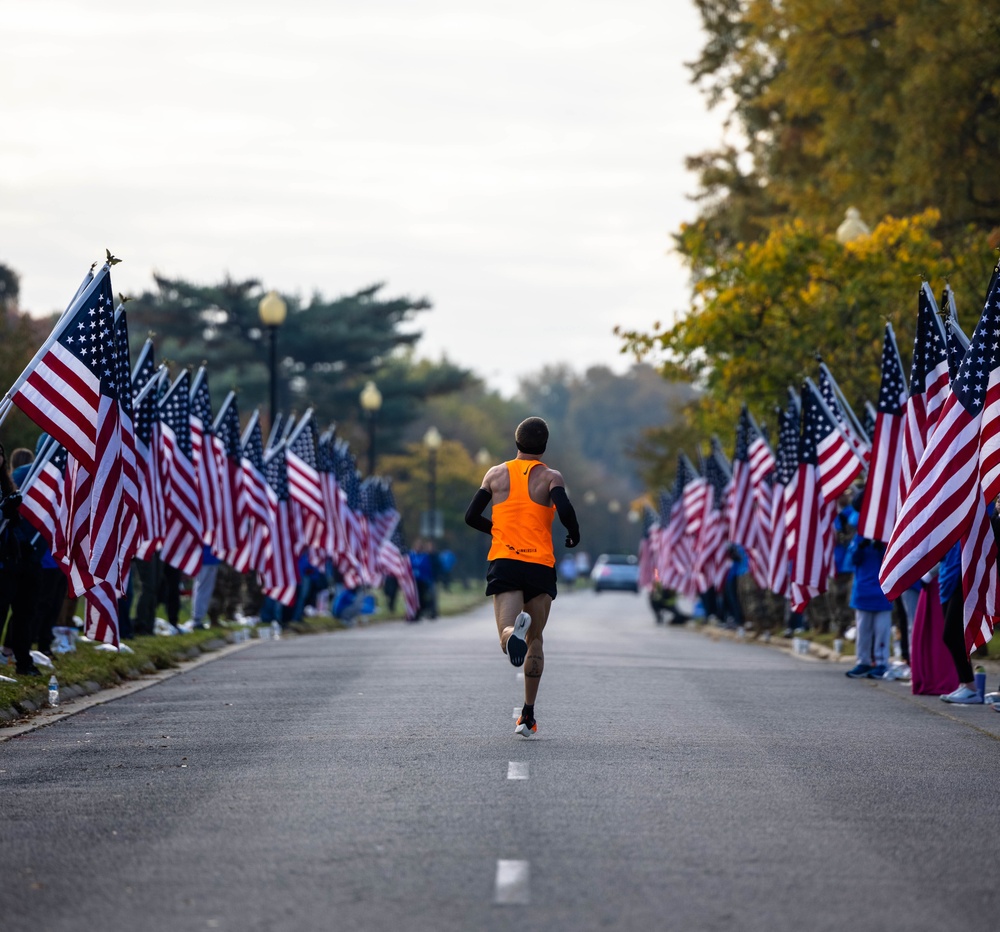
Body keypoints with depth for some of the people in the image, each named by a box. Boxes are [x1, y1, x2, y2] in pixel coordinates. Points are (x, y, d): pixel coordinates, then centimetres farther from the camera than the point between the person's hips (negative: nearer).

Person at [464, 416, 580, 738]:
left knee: (508, 632, -13)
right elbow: (564, 510, -16)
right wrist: (574, 535, 4)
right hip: (540, 564, -1)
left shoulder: (496, 474, 11)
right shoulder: (550, 477, 2)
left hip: (503, 563, 1)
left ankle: (513, 632, -53)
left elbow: (471, 517, 10)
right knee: (535, 642, 12)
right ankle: (528, 717, 10)